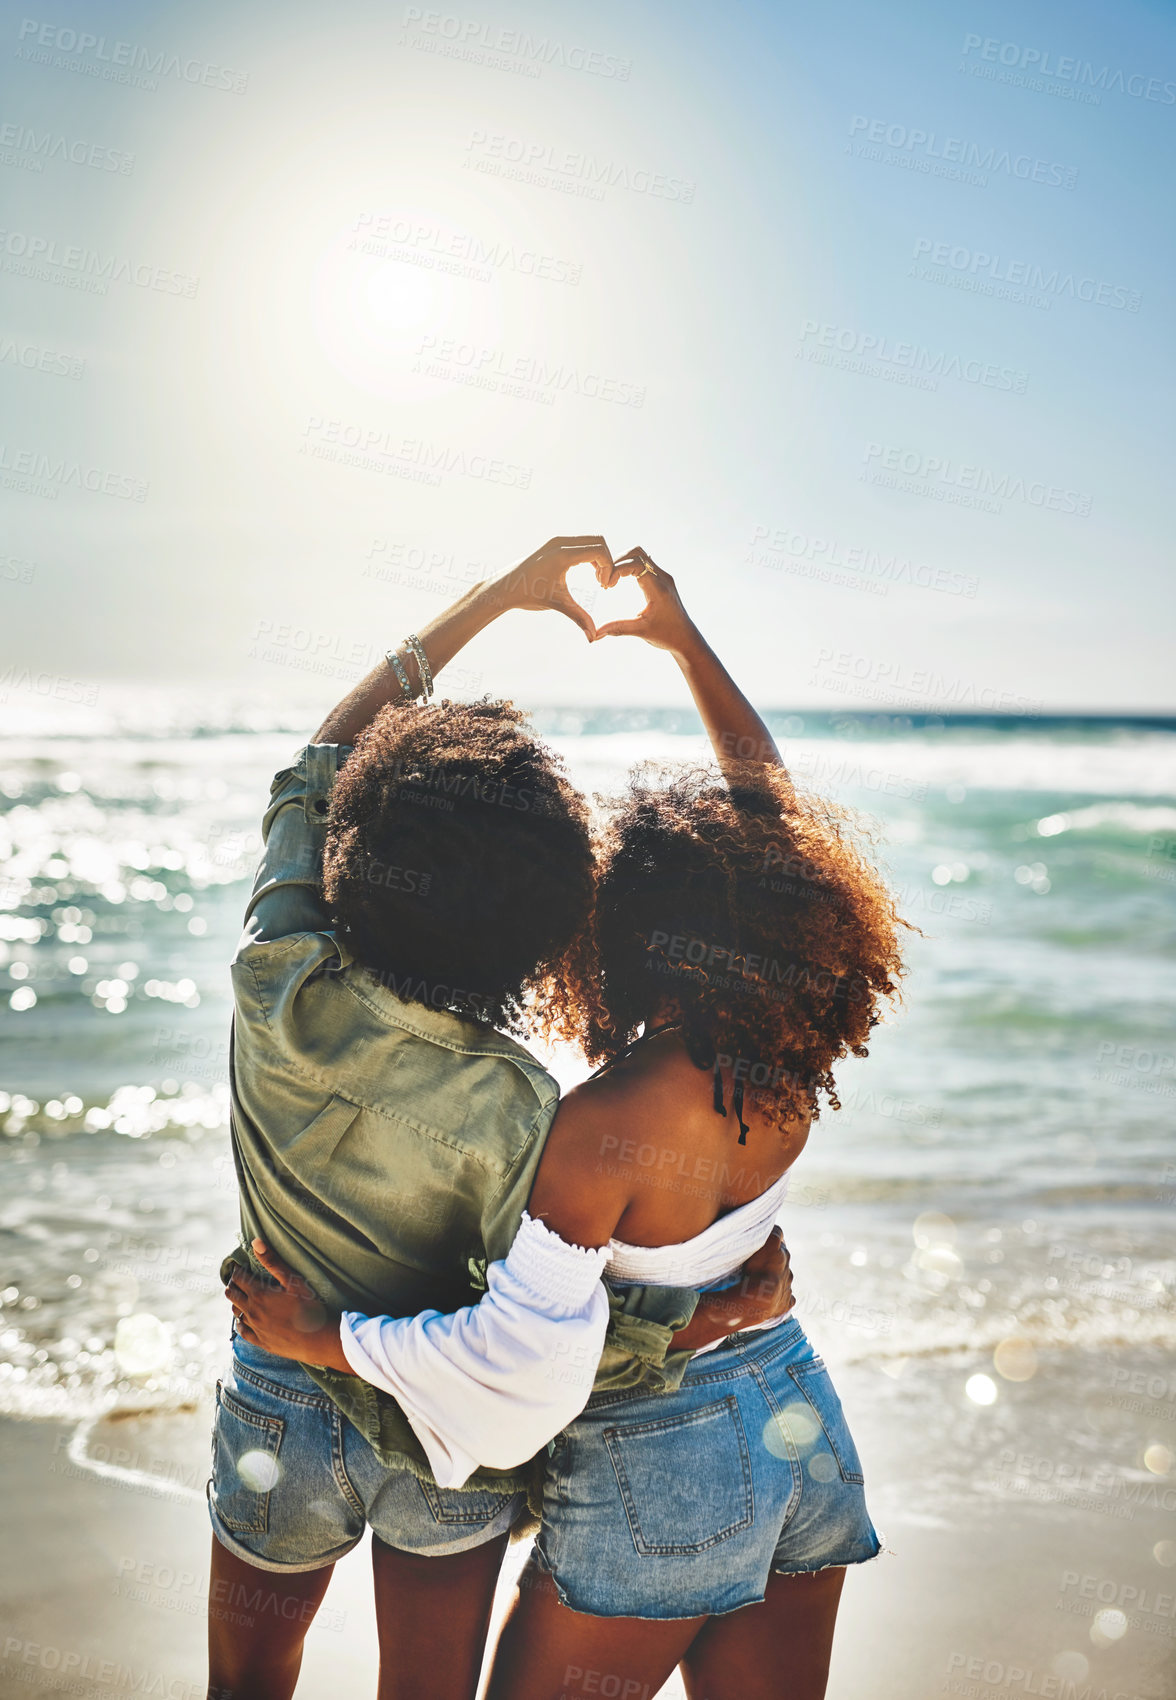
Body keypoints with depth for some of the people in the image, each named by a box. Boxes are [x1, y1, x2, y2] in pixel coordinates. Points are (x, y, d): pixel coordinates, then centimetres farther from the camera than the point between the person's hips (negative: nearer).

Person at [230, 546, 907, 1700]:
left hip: (659, 1475, -6)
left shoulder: (603, 1126, -28)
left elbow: (522, 1362, -29)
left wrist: (321, 1336, -16)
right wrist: (682, 638, 10)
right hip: (800, 1426, 7)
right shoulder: (787, 1065, -8)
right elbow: (770, 799, 3)